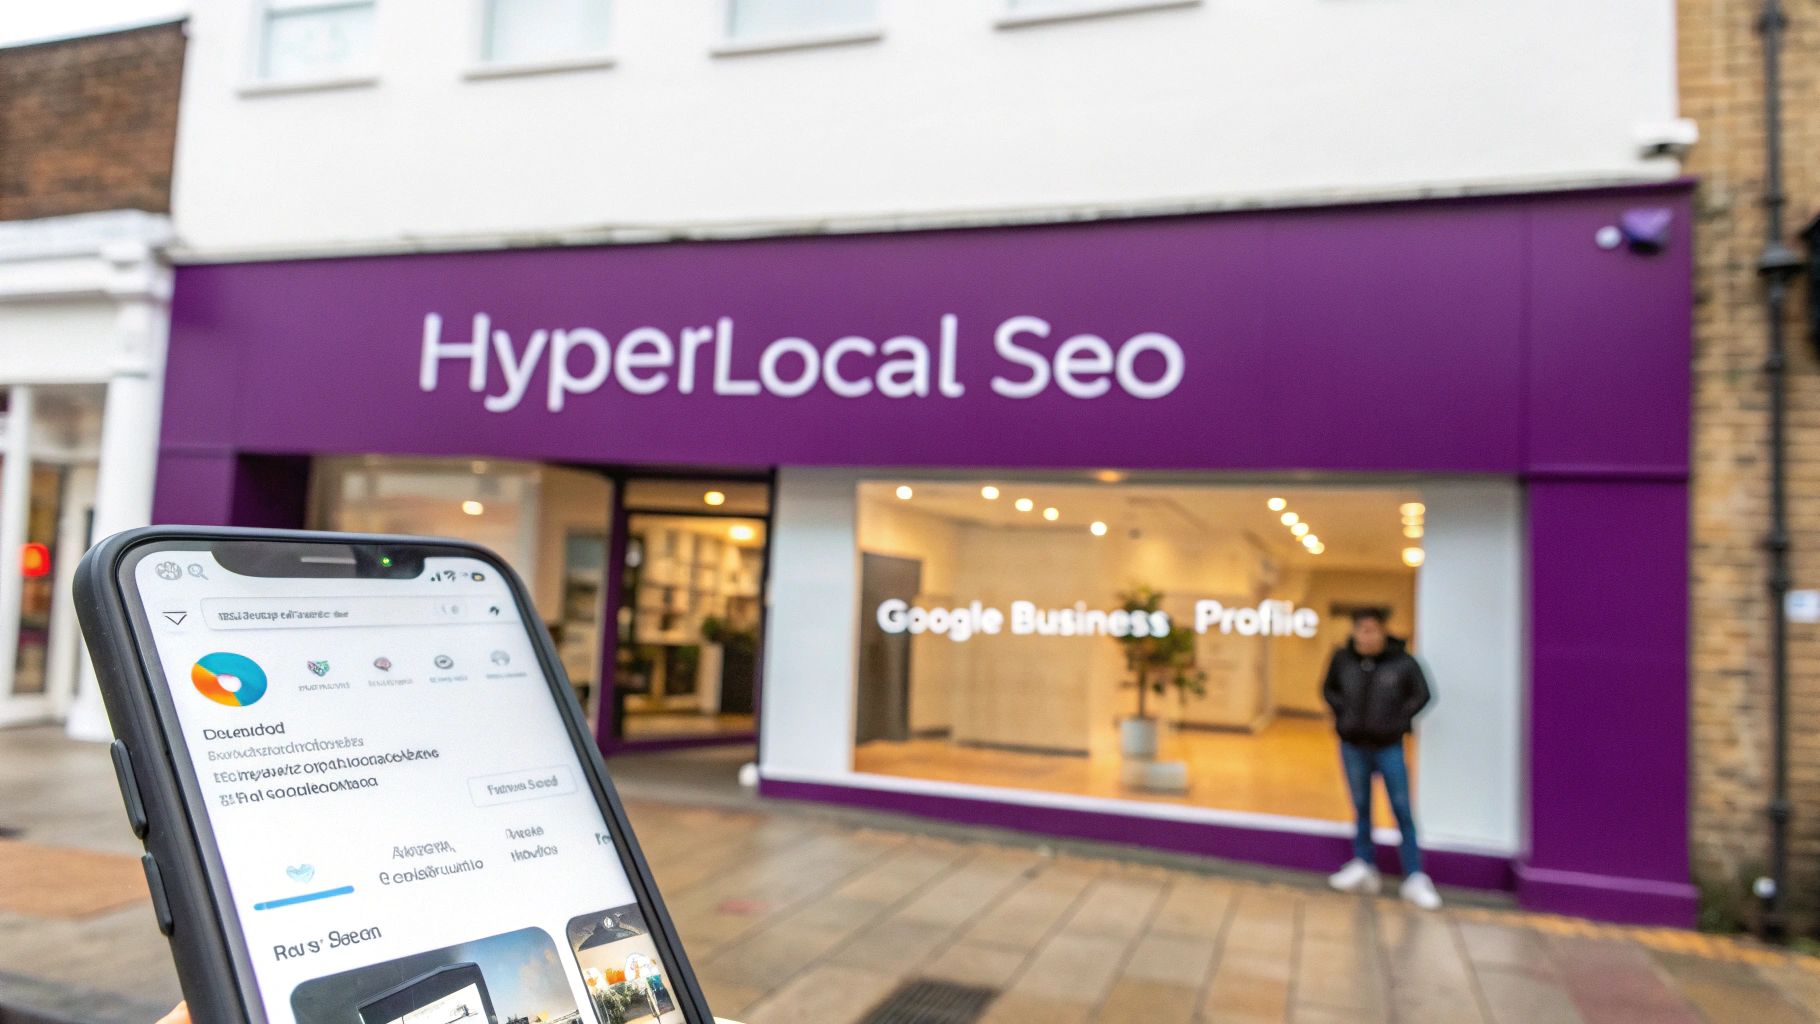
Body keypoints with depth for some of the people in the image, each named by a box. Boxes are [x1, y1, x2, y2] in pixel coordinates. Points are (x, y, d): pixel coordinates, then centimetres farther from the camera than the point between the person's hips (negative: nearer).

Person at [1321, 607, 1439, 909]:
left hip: (1389, 747, -2)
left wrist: (1400, 718, -10)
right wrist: (1343, 712, -3)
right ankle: (1363, 868, 23)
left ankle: (1415, 878, 7)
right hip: (1353, 746, 2)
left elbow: (1421, 694, 0)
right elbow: (1328, 688, 10)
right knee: (1361, 808, 12)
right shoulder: (1342, 658, -6)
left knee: (1402, 811, 0)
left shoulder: (1402, 662, -13)